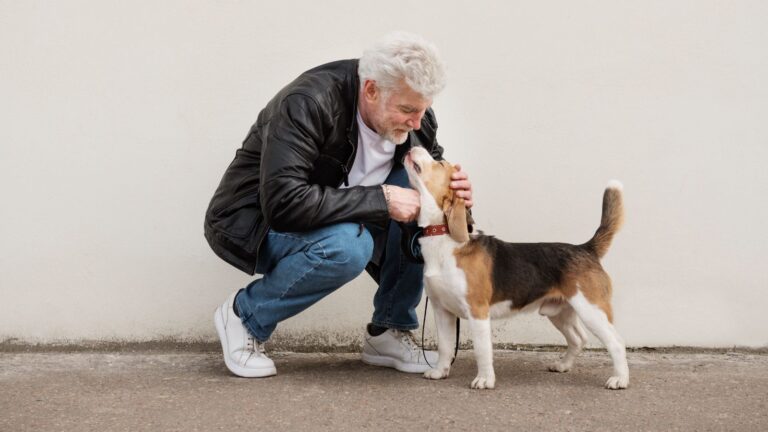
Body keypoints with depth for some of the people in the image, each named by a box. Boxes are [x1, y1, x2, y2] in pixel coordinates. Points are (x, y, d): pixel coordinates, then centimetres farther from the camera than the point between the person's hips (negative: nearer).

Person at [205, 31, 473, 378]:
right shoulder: (308, 103, -31)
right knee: (347, 245, -36)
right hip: (256, 223, -6)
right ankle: (244, 315, -8)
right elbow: (284, 203, -39)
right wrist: (380, 199, -36)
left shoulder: (415, 120, -11)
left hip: (341, 219, 7)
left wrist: (454, 192, -21)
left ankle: (388, 332, -2)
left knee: (419, 197, -16)